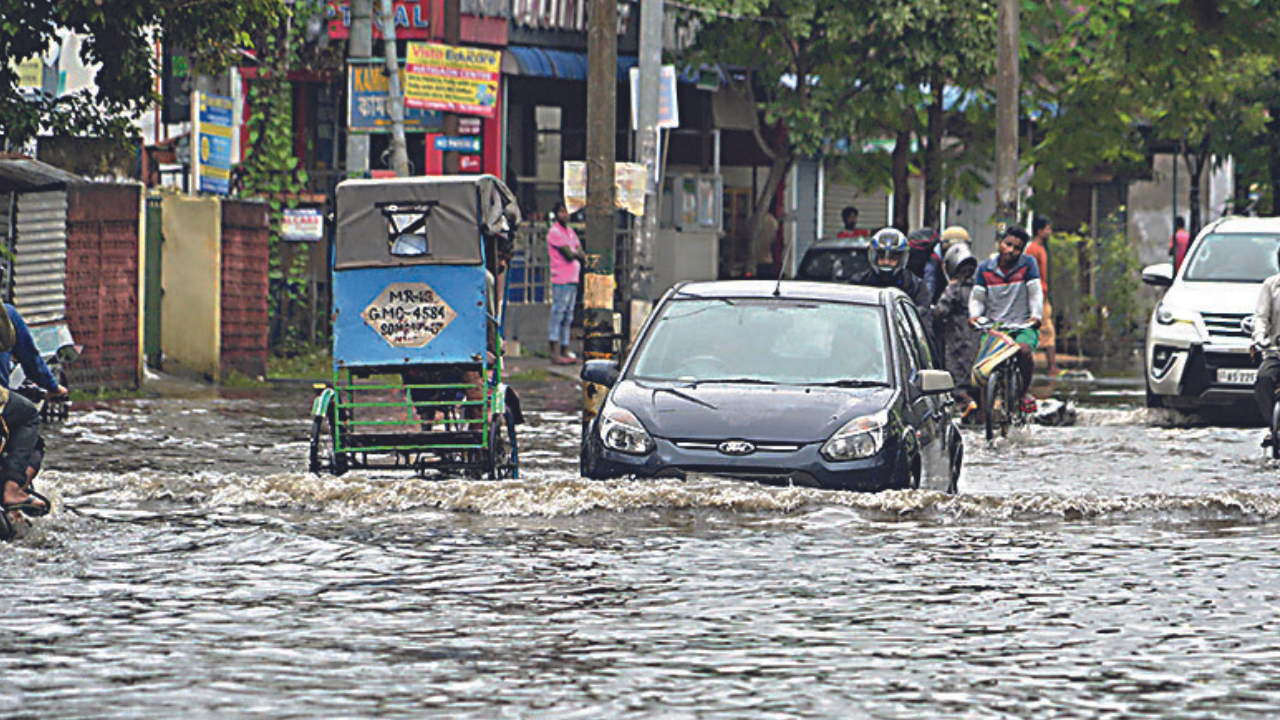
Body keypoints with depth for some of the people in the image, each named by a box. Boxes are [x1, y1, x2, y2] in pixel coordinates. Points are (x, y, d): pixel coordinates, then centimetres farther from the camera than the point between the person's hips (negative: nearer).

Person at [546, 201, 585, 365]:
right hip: (560, 279, -9)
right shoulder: (554, 232, -7)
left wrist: (575, 254, -7)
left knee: (567, 318, 9)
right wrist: (578, 255, 5)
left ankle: (565, 352, 12)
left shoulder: (570, 232, 19)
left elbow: (582, 255, 13)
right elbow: (568, 254, -14)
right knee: (558, 315, -9)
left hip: (573, 280, 9)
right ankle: (555, 353, -11)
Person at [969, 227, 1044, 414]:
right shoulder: (985, 268, 11)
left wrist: (1036, 316, -16)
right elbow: (977, 298, 11)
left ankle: (1024, 391, -7)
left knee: (1024, 349, -33)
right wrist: (974, 315, -10)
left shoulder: (1028, 264, 6)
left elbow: (1036, 293, 0)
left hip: (1023, 326, -2)